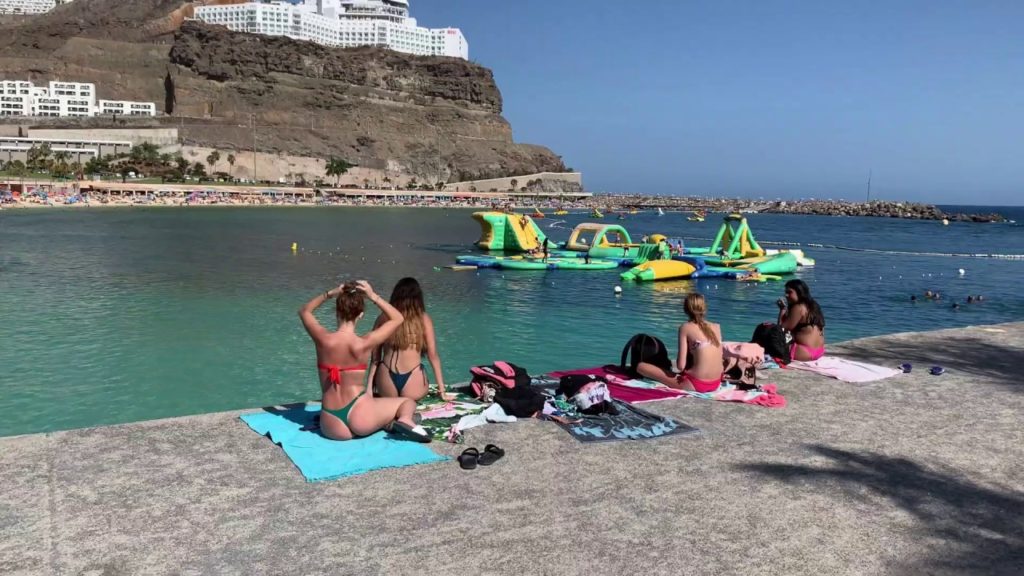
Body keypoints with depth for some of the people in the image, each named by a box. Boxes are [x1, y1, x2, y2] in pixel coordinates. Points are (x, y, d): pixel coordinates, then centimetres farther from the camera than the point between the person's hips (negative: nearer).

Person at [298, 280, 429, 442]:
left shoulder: (323, 339, -8)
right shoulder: (364, 344, -13)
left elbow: (304, 311, 14)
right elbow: (398, 319, 4)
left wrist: (329, 294, 2)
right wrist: (373, 296, -1)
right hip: (359, 419, -3)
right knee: (408, 402, 21)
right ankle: (404, 421, -13)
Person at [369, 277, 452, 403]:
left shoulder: (383, 318, 8)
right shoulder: (424, 319, 3)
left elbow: (375, 357, 9)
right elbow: (433, 355, 5)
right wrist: (442, 390, 12)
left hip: (386, 380, 2)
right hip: (412, 379, -2)